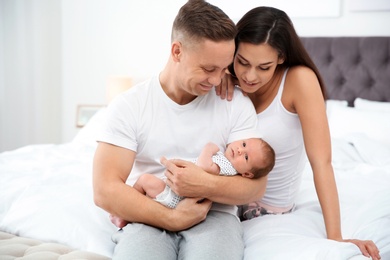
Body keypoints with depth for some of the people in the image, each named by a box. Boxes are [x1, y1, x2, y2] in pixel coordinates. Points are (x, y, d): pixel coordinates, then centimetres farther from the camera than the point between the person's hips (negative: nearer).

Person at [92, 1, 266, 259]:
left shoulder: (237, 103, 0)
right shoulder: (128, 106, -3)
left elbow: (256, 185, -2)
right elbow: (105, 190, -9)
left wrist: (207, 186, -21)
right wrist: (171, 218, -17)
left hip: (214, 216, 1)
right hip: (149, 217, 0)